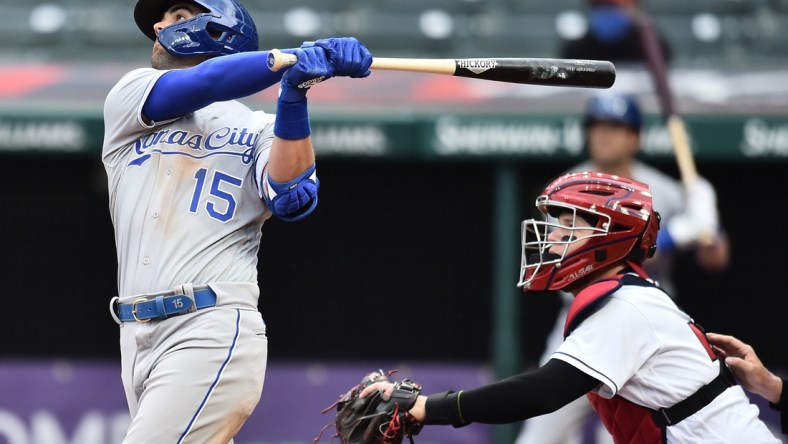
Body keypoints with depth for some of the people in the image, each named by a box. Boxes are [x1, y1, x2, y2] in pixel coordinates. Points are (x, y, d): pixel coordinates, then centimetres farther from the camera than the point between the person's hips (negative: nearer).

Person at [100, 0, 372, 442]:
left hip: (214, 337, -4)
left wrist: (294, 96, -20)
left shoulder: (261, 129, 11)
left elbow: (292, 199, -9)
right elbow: (203, 84, -3)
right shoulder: (131, 98, 16)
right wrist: (297, 59, -15)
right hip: (139, 339, 4)